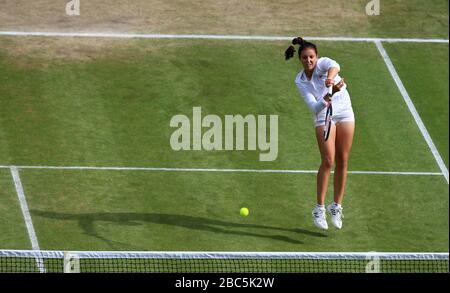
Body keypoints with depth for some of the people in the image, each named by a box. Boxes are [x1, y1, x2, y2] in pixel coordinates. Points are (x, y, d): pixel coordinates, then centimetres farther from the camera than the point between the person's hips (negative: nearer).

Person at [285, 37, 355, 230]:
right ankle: (319, 209, -7)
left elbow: (334, 66, -37)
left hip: (344, 112, 1)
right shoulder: (300, 81, -6)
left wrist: (331, 77, -60)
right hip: (324, 116, -1)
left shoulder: (323, 64, -10)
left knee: (342, 161, 2)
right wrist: (329, 96, -37)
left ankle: (336, 206, 13)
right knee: (328, 162, -13)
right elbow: (314, 107, -17)